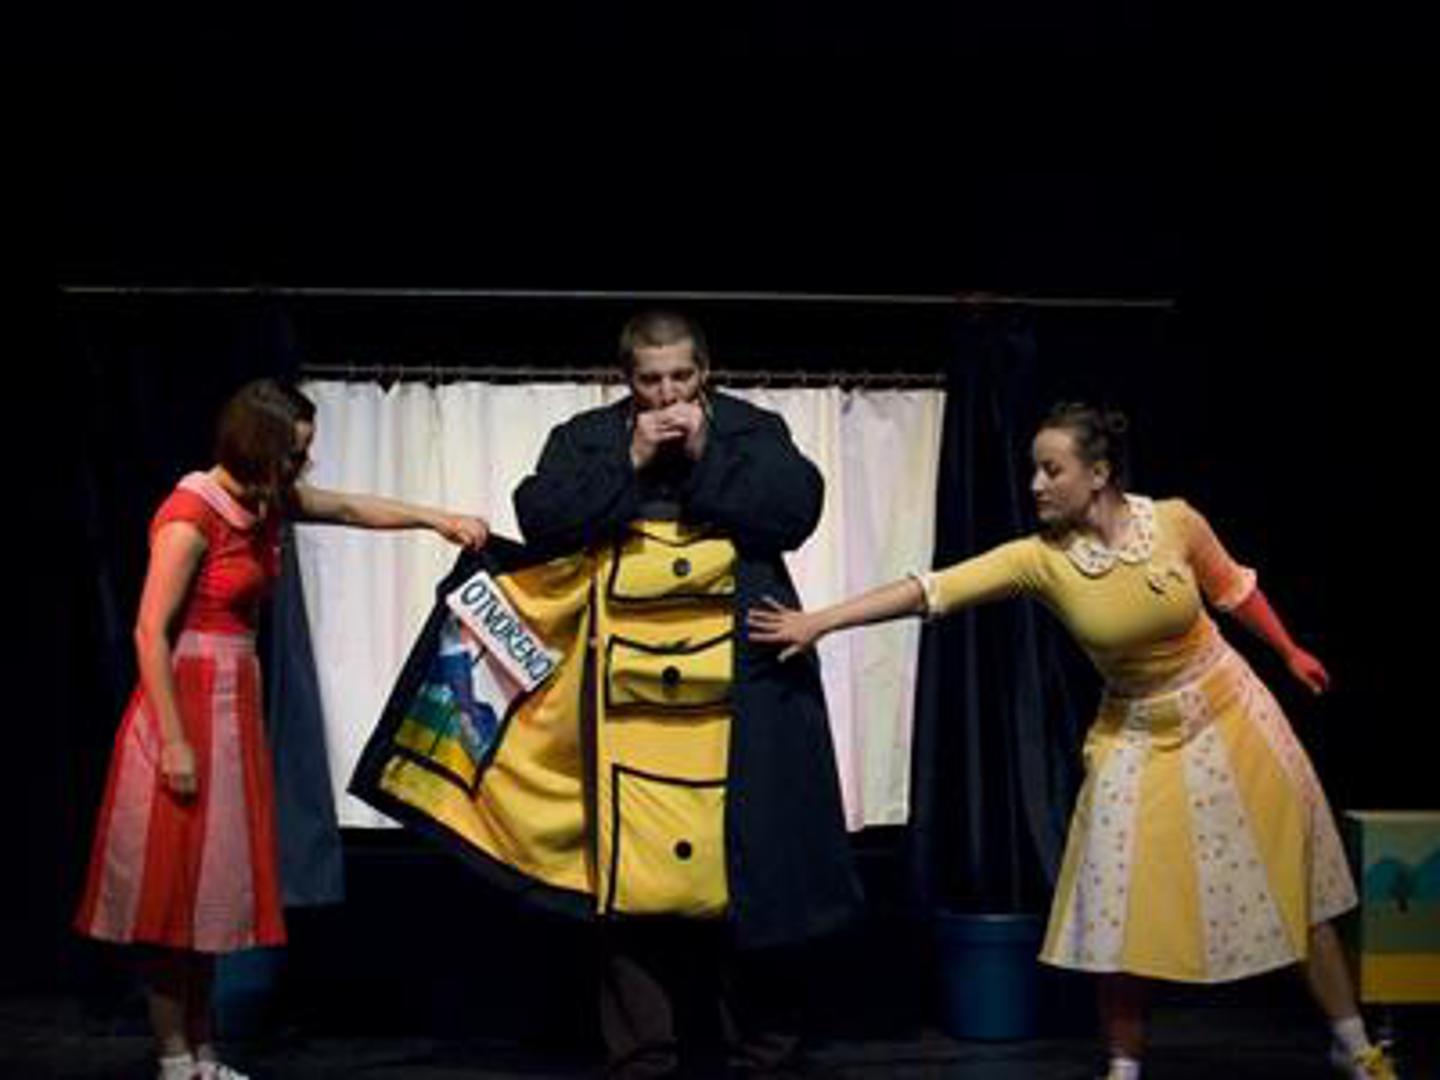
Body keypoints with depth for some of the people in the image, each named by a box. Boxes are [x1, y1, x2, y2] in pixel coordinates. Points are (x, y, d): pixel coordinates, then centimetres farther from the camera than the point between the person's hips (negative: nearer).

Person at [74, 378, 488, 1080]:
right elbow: (151, 633, -18)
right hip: (186, 704, -9)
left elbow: (349, 509, 21)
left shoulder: (264, 502, 7)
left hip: (234, 706, 9)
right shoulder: (190, 516, -17)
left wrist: (436, 519, 13)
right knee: (174, 883, -2)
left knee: (215, 886, 12)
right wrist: (174, 743, -20)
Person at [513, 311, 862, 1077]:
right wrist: (631, 464, -6)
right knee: (635, 868, -1)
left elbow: (796, 511, -3)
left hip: (739, 686, 0)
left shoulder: (752, 429, 12)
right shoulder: (584, 438, 13)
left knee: (753, 865, 0)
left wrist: (706, 455, -7)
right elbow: (540, 520, -2)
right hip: (629, 688, 0)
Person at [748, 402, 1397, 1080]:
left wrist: (1290, 653, 15)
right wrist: (821, 621, -29)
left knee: (1289, 882, 9)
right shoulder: (1041, 559, -18)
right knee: (1122, 913, -3)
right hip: (1139, 739, 0)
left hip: (1227, 714, 0)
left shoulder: (1176, 522, -17)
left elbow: (1231, 587, 2)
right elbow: (932, 590, -24)